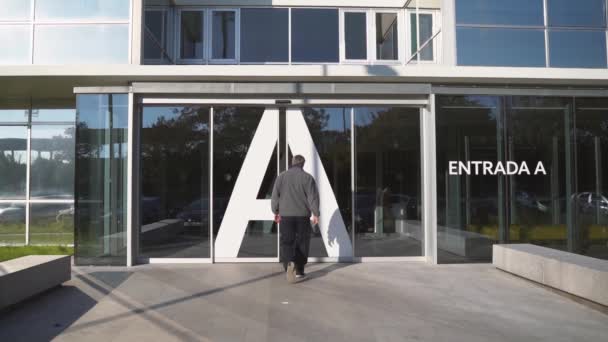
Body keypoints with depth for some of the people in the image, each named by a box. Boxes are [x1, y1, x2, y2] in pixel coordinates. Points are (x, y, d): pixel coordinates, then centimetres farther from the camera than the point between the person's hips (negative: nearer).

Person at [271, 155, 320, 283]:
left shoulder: (281, 177, 6)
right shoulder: (307, 177, -2)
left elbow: (275, 196, 8)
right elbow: (313, 197, -7)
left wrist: (276, 211, 19)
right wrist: (315, 214, -1)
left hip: (285, 215, 1)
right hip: (303, 215, -1)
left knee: (286, 242, 2)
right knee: (301, 243, 10)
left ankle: (289, 263, -24)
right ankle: (299, 270, 15)